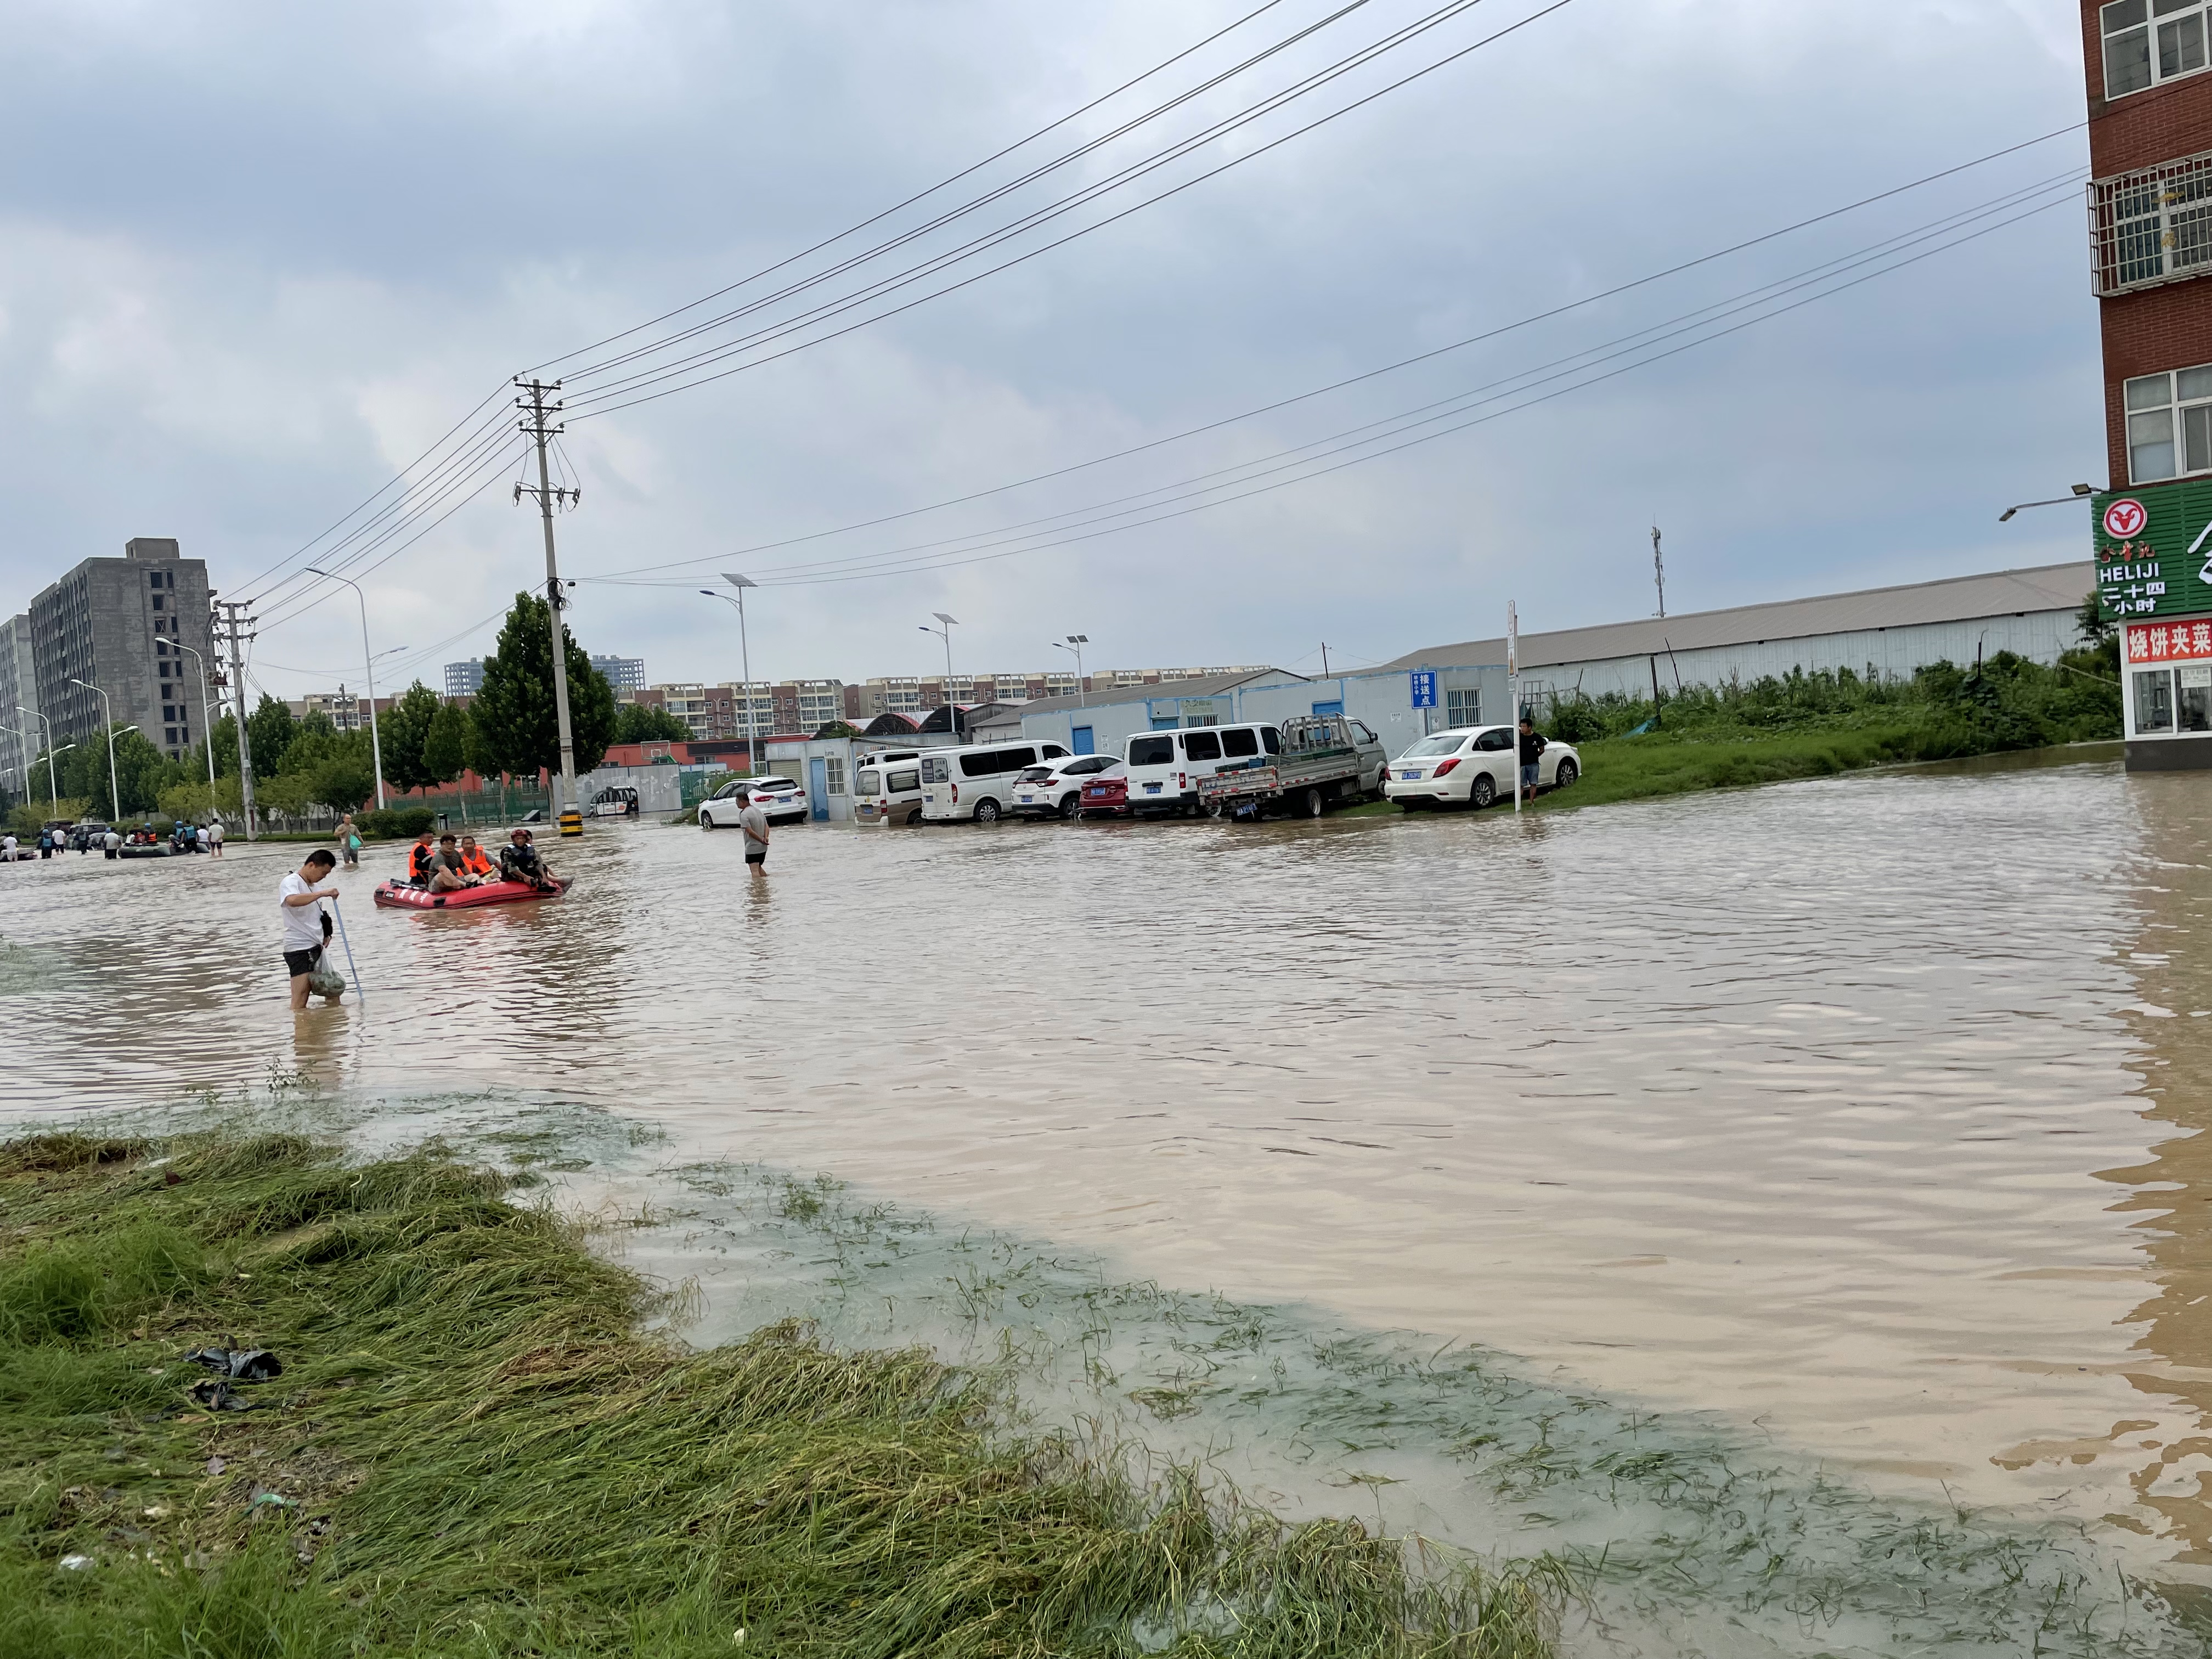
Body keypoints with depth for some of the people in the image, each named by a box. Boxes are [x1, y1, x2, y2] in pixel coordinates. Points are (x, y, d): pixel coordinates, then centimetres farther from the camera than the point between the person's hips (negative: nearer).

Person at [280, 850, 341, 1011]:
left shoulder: (315, 886, 16)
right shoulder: (290, 882, -10)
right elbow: (292, 901, -35)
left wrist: (326, 934, 10)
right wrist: (323, 893, -34)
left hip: (317, 948, 9)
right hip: (299, 949, -9)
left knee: (333, 994, 14)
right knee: (299, 1005, -12)